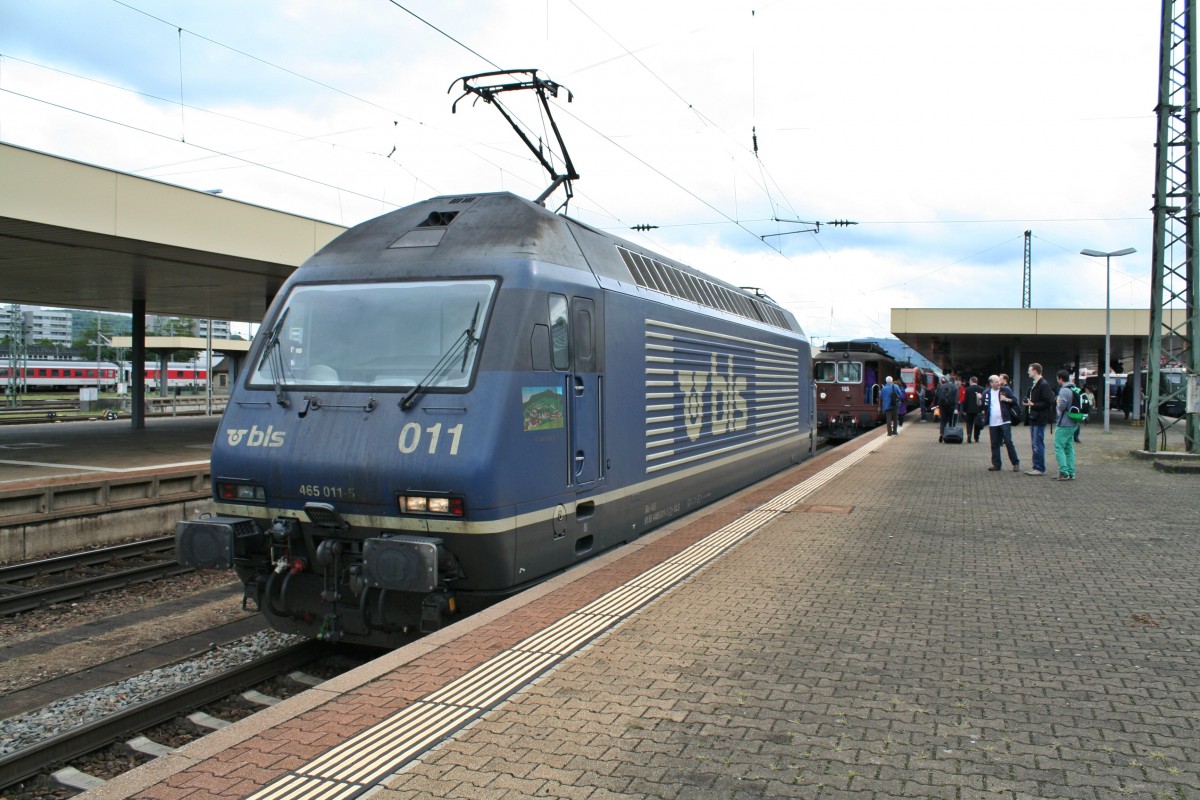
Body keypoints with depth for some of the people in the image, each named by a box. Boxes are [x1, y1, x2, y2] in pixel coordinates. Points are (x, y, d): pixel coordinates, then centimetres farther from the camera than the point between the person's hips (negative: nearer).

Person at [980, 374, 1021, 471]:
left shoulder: (1005, 390, 3)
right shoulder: (986, 393, 8)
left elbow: (1015, 400, 3)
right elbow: (983, 407, 10)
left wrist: (1007, 399, -13)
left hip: (1004, 421, -3)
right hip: (993, 423, 3)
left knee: (1008, 442, -5)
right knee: (994, 444, 7)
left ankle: (1016, 463, 2)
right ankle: (996, 464, 14)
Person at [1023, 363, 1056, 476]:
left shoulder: (1044, 385, -15)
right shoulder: (1035, 385, 15)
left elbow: (1048, 403, -19)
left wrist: (1033, 404, -19)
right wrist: (1029, 402, 8)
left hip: (1040, 419, -10)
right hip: (1034, 419, 10)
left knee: (1038, 444, -6)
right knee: (1035, 444, 13)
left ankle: (1040, 469, 0)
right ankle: (1036, 467, 19)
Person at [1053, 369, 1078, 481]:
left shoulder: (1064, 391, -16)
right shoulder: (1075, 390, 14)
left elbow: (1061, 406, -23)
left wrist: (1057, 403, -1)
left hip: (1064, 424, -9)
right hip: (1073, 424, 9)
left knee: (1059, 447, -5)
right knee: (1069, 448, 12)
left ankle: (1064, 472, -10)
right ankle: (1071, 473, 13)